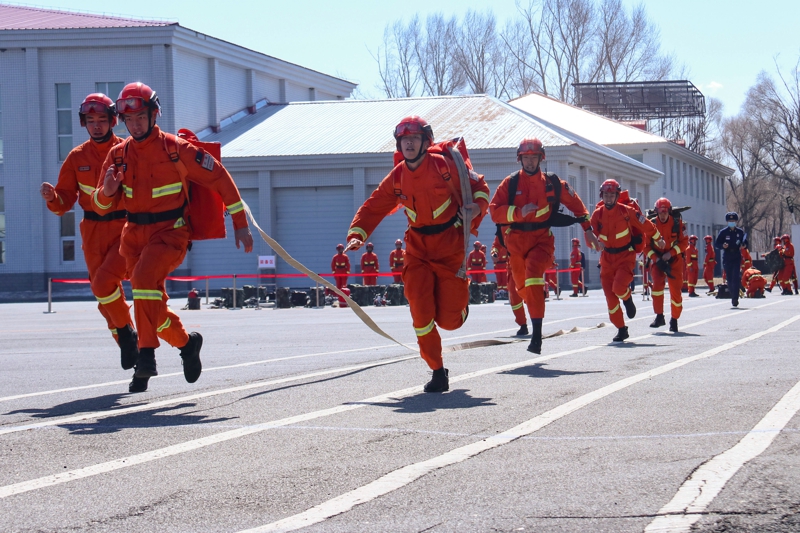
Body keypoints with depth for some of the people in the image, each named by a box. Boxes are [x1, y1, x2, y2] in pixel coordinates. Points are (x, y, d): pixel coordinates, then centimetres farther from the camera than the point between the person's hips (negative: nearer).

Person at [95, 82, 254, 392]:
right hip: (135, 234, 6)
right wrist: (107, 192, -20)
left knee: (144, 278, -30)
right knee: (152, 305, 10)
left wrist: (240, 223, -5)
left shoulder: (175, 149, -9)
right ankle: (187, 343, 37)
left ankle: (146, 356, -25)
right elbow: (102, 206, 5)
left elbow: (219, 178, -4)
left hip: (170, 231, -6)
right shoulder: (118, 155, 4)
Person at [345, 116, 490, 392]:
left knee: (449, 320, -5)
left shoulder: (445, 166, -9)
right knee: (421, 312, -12)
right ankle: (437, 372, 1)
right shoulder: (396, 178, 2)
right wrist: (356, 235, -8)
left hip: (451, 247, -3)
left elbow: (478, 186, 1)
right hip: (418, 249, 3)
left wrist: (476, 208, -19)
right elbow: (373, 208, 6)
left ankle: (458, 300, 34)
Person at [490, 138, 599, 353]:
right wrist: (519, 212, -22)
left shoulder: (553, 183, 3)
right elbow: (495, 212, -7)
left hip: (542, 239, -2)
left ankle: (537, 334, -29)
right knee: (523, 287, 10)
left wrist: (587, 229, 17)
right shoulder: (510, 183, 1)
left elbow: (574, 202, 16)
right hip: (516, 240, 2)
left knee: (533, 274, -26)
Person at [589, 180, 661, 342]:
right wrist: (596, 242, -28)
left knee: (618, 287, -26)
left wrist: (658, 239, 12)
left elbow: (646, 225, 2)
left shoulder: (626, 211, -10)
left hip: (626, 256, -4)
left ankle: (628, 299, 12)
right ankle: (621, 329, 13)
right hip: (607, 258, 4)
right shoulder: (598, 214, -1)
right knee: (610, 296, 0)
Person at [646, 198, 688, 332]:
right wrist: (656, 259, -16)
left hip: (674, 259, 0)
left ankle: (674, 320, 17)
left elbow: (684, 242, -4)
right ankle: (659, 316, -14)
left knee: (675, 289, -1)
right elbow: (646, 245, -3)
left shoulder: (677, 223, -6)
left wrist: (671, 253, -18)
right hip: (658, 259, 0)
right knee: (657, 284, -22)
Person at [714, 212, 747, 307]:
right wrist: (722, 245, -20)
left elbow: (745, 242, 14)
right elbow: (716, 243, 1)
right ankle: (733, 296, 23)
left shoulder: (740, 232, 5)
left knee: (735, 278, -13)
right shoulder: (723, 232, 1)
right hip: (727, 259, 1)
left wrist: (743, 245, -9)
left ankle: (735, 299, -15)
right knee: (729, 279, 5)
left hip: (737, 258, -1)